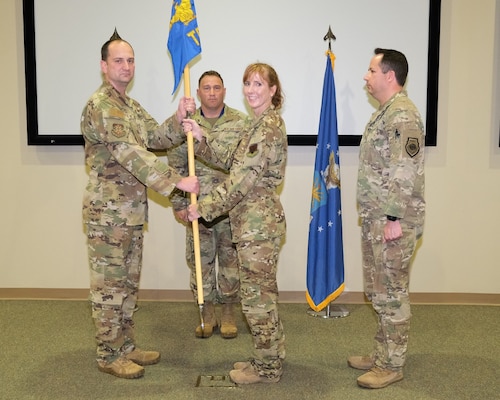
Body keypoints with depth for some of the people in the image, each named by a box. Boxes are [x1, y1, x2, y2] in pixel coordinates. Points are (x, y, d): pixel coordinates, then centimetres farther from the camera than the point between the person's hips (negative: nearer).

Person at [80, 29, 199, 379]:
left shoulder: (132, 107, 17)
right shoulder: (100, 106, -15)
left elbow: (158, 138, 8)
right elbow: (131, 154, -24)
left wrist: (179, 118, -11)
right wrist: (177, 181, -26)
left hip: (132, 211, 9)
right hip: (107, 211, -9)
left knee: (128, 282, 15)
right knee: (108, 284, 1)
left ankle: (126, 346, 27)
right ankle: (109, 356, 13)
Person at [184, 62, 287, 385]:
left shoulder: (269, 125, -17)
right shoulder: (262, 123, 15)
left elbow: (242, 180, -21)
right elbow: (233, 163, 13)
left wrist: (204, 207, -15)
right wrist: (201, 139, 5)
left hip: (258, 222, -10)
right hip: (256, 220, 10)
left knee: (257, 297, 1)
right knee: (262, 294, 17)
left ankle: (267, 368, 16)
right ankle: (269, 360, 30)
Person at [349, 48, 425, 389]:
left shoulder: (402, 115, -16)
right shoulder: (386, 112, 16)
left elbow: (406, 174, -23)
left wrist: (396, 219, -22)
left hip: (392, 223, -10)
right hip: (375, 220, 10)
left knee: (392, 294, 1)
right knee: (379, 291, 17)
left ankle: (392, 365, 13)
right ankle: (382, 354, 30)